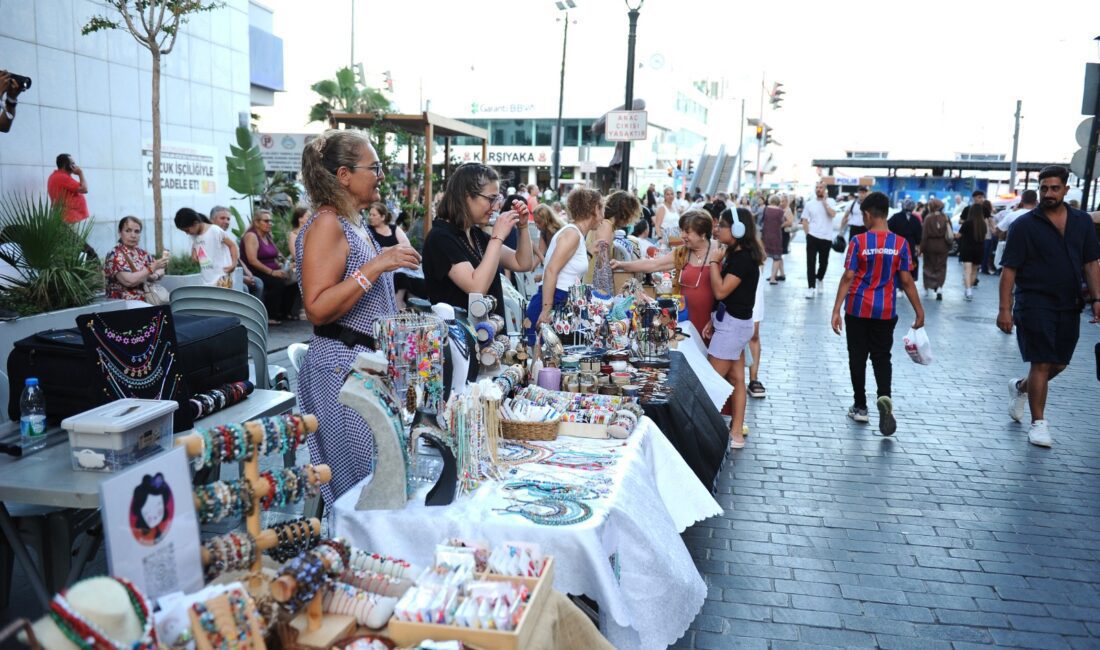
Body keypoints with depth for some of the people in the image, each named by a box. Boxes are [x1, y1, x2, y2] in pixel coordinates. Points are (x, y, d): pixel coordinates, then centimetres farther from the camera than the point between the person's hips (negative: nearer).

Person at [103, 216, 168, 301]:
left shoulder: (141, 252, 12)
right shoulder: (115, 255, -6)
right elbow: (129, 281, -19)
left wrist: (155, 276, -6)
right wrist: (153, 267, -16)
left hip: (145, 302, 7)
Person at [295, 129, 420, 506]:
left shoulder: (355, 224, 15)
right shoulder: (327, 224, -13)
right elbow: (317, 308, -23)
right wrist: (376, 266, -25)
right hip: (344, 367, -9)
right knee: (355, 487, -3)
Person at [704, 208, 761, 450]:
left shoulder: (743, 258, -19)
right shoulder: (735, 254, 9)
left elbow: (720, 291, -23)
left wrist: (713, 262, -14)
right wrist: (714, 321, 11)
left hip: (733, 325, -10)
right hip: (732, 322, 10)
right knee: (736, 379, 12)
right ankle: (736, 434, 18)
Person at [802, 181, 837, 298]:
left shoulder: (830, 202, 0)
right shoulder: (809, 203, 5)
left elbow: (832, 214, -18)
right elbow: (804, 221, 8)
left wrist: (824, 201, -14)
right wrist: (808, 234, -2)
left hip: (826, 238, 0)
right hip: (812, 237, 0)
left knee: (823, 261, 13)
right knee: (811, 262, -6)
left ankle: (818, 279, 38)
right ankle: (811, 287, -6)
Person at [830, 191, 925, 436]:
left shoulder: (858, 241, -10)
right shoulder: (900, 243, -4)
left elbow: (848, 278, -11)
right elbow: (906, 281, -3)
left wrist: (836, 310, -8)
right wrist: (919, 311, 6)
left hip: (858, 309, -2)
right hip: (885, 311, 2)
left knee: (858, 357, 11)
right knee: (882, 356, 13)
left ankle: (860, 406, 18)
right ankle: (884, 396, -13)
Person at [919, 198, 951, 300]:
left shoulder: (928, 218, -10)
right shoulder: (945, 218, -1)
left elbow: (924, 234, -12)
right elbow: (950, 234, 2)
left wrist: (922, 248, -8)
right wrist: (949, 246, 12)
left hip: (930, 246, -2)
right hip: (943, 246, 2)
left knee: (929, 266, 15)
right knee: (941, 267, 8)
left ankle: (928, 286, 17)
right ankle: (939, 287, -7)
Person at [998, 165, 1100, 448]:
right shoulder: (1024, 225, -5)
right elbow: (1009, 269, -8)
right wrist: (1005, 308, -14)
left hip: (1069, 306, 5)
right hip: (1035, 304, -5)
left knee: (1059, 364, 13)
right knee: (1042, 364, -5)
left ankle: (1020, 387, 40)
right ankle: (1038, 423, 6)